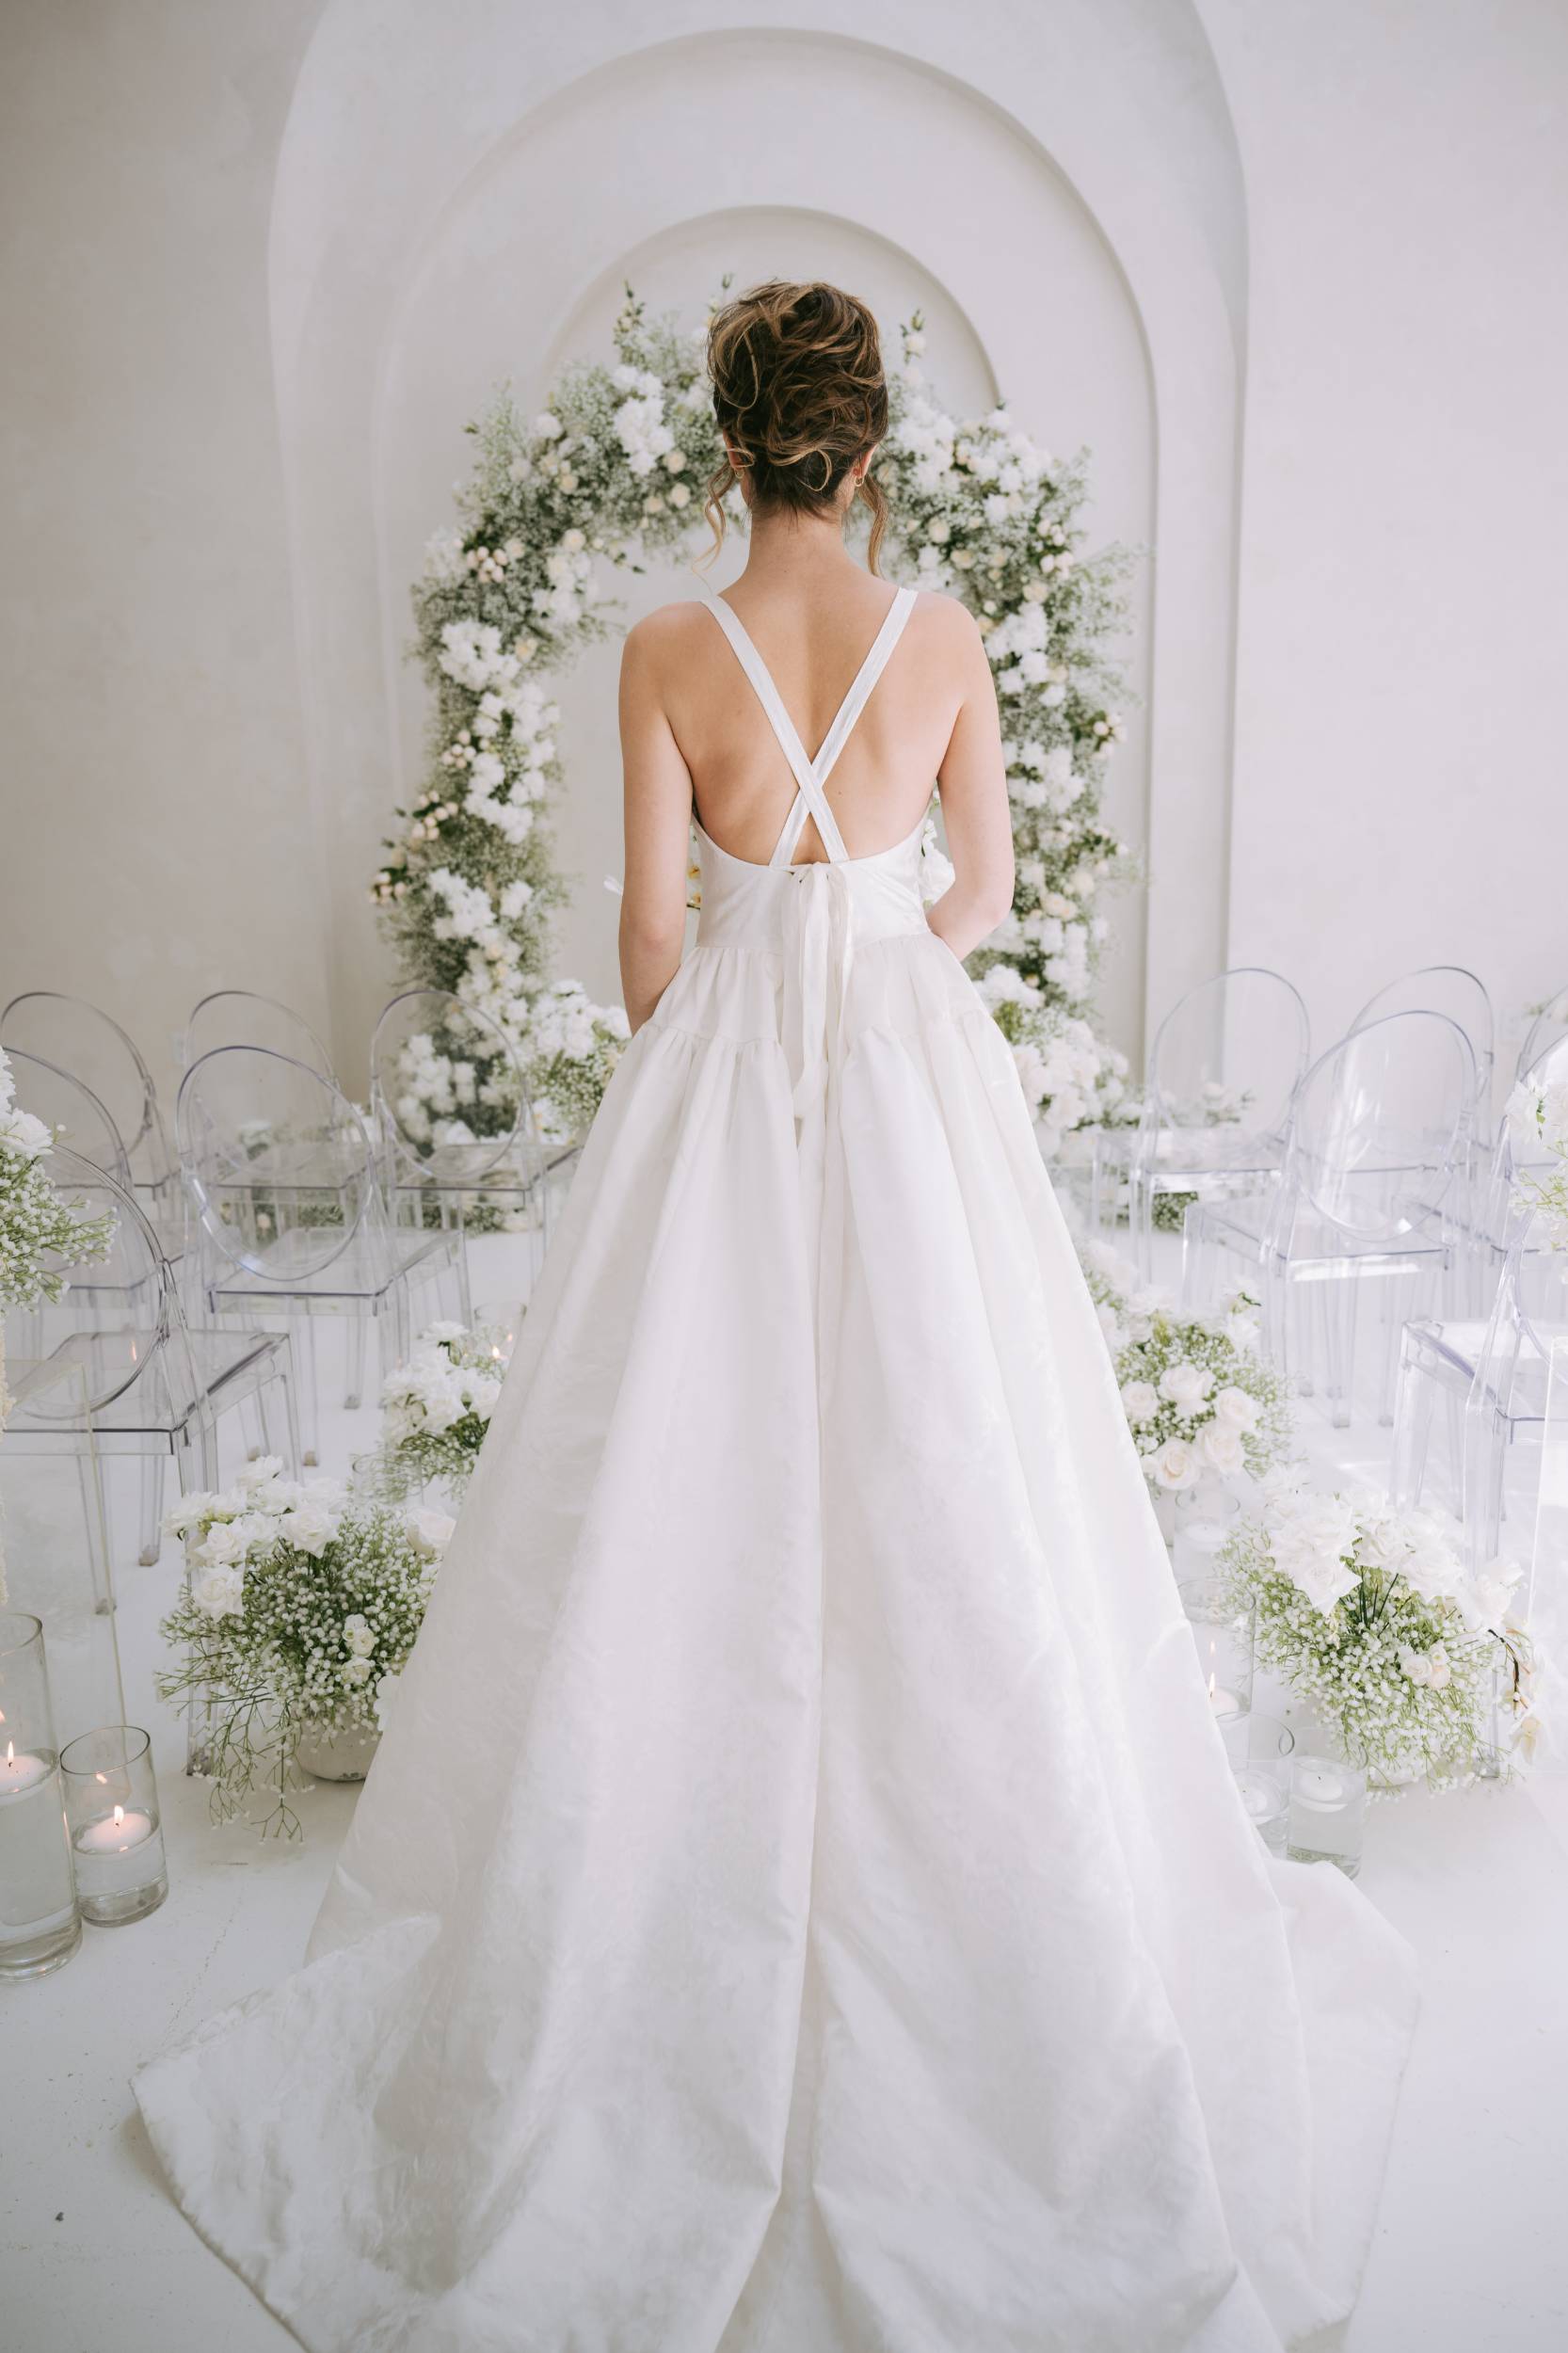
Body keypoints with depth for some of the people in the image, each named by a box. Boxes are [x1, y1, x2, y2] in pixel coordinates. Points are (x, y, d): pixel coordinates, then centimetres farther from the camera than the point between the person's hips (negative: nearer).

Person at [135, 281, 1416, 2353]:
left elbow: (653, 928, -4)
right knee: (938, 1496, 12)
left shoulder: (671, 651, -5)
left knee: (698, 1501, 10)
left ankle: (715, 1903, 27)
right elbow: (987, 887, 7)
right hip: (916, 1082, 2)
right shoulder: (943, 633, 0)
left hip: (724, 1061, -1)